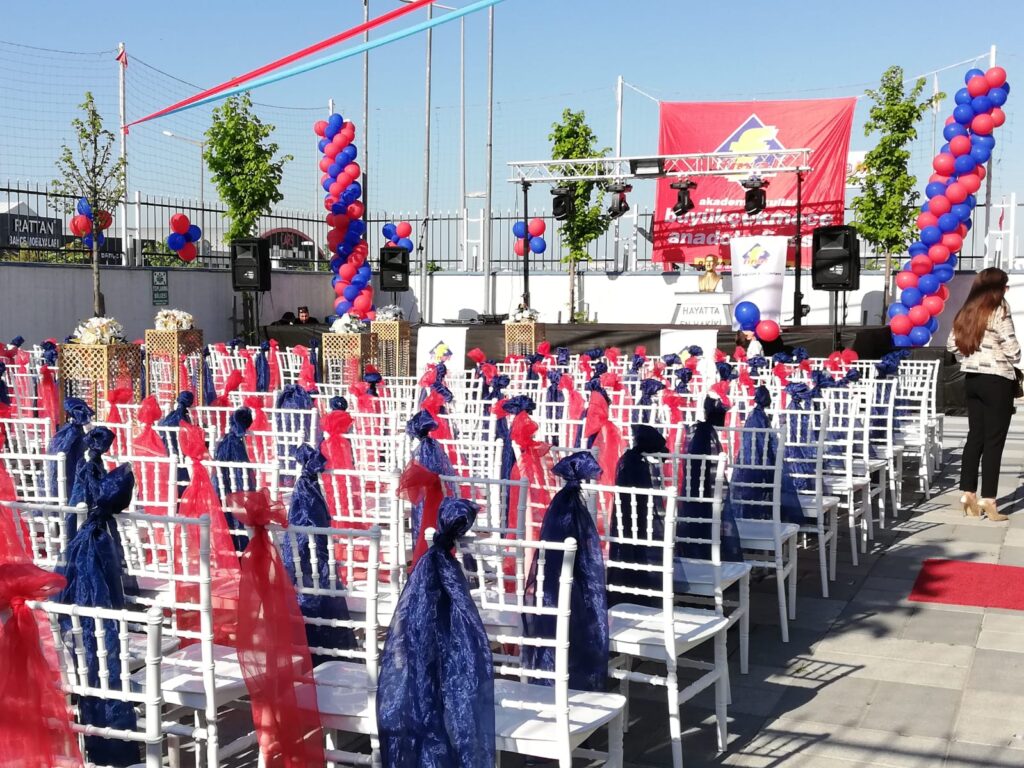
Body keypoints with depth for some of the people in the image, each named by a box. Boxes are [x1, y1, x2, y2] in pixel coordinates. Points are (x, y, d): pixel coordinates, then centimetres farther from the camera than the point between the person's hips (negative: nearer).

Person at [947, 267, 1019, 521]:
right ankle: (988, 502, 1)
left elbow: (952, 343, 10)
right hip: (997, 380, -6)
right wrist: (1013, 362, 7)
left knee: (975, 436, 12)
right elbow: (1011, 347, -13)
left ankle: (968, 494, 11)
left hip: (972, 378, 6)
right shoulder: (999, 310, -11)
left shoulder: (967, 311, 9)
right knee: (994, 440, -1)